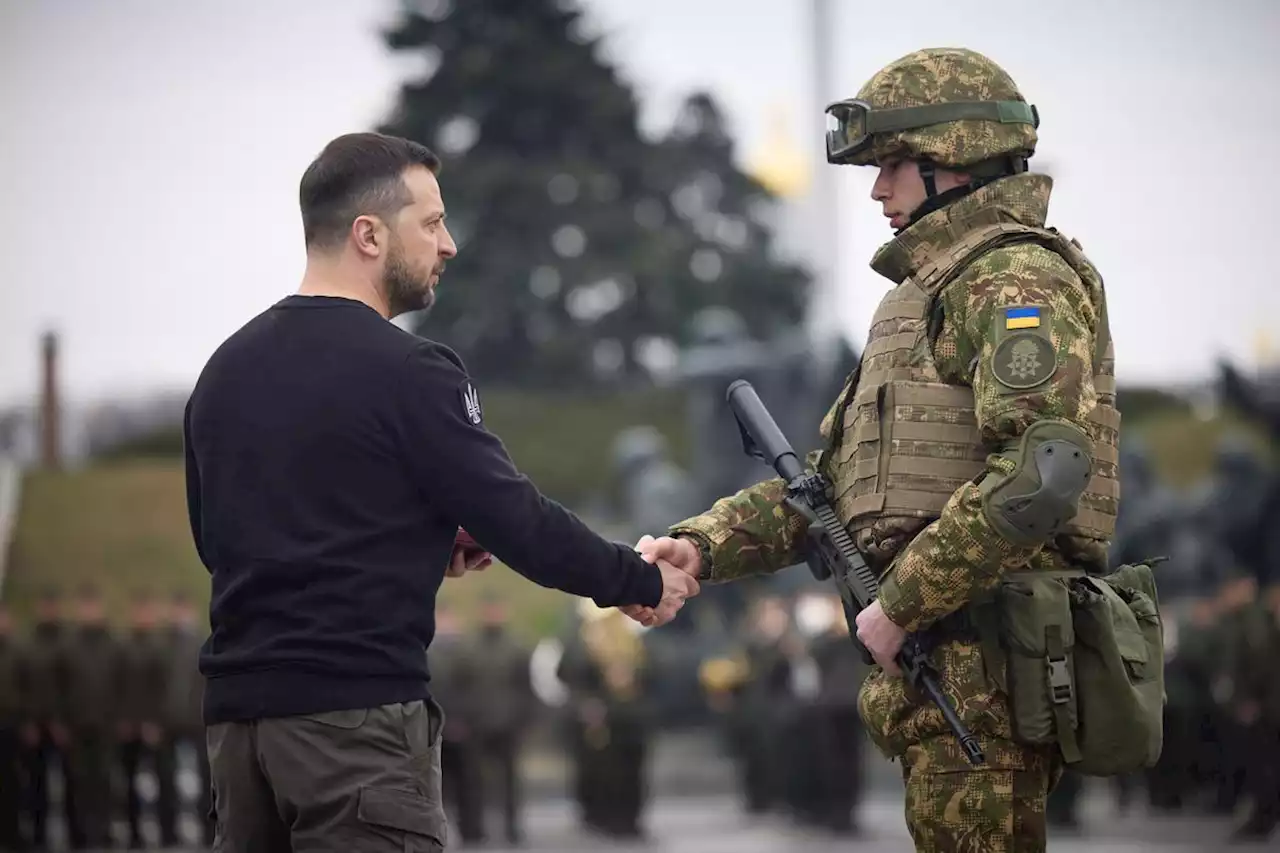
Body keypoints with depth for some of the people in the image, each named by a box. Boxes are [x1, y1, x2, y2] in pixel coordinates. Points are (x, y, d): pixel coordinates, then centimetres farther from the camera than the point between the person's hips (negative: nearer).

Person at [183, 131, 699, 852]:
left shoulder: (227, 370, 12)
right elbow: (517, 520, -9)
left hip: (238, 708, 8)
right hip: (355, 712, -8)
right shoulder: (403, 373, -10)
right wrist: (641, 582, 6)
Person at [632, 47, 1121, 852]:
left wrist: (900, 604, -19)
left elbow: (1042, 468, -24)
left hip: (991, 656, -10)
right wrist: (700, 547, 7)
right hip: (929, 655, 10)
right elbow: (831, 480, 23)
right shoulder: (923, 299, 23)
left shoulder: (1018, 280, -9)